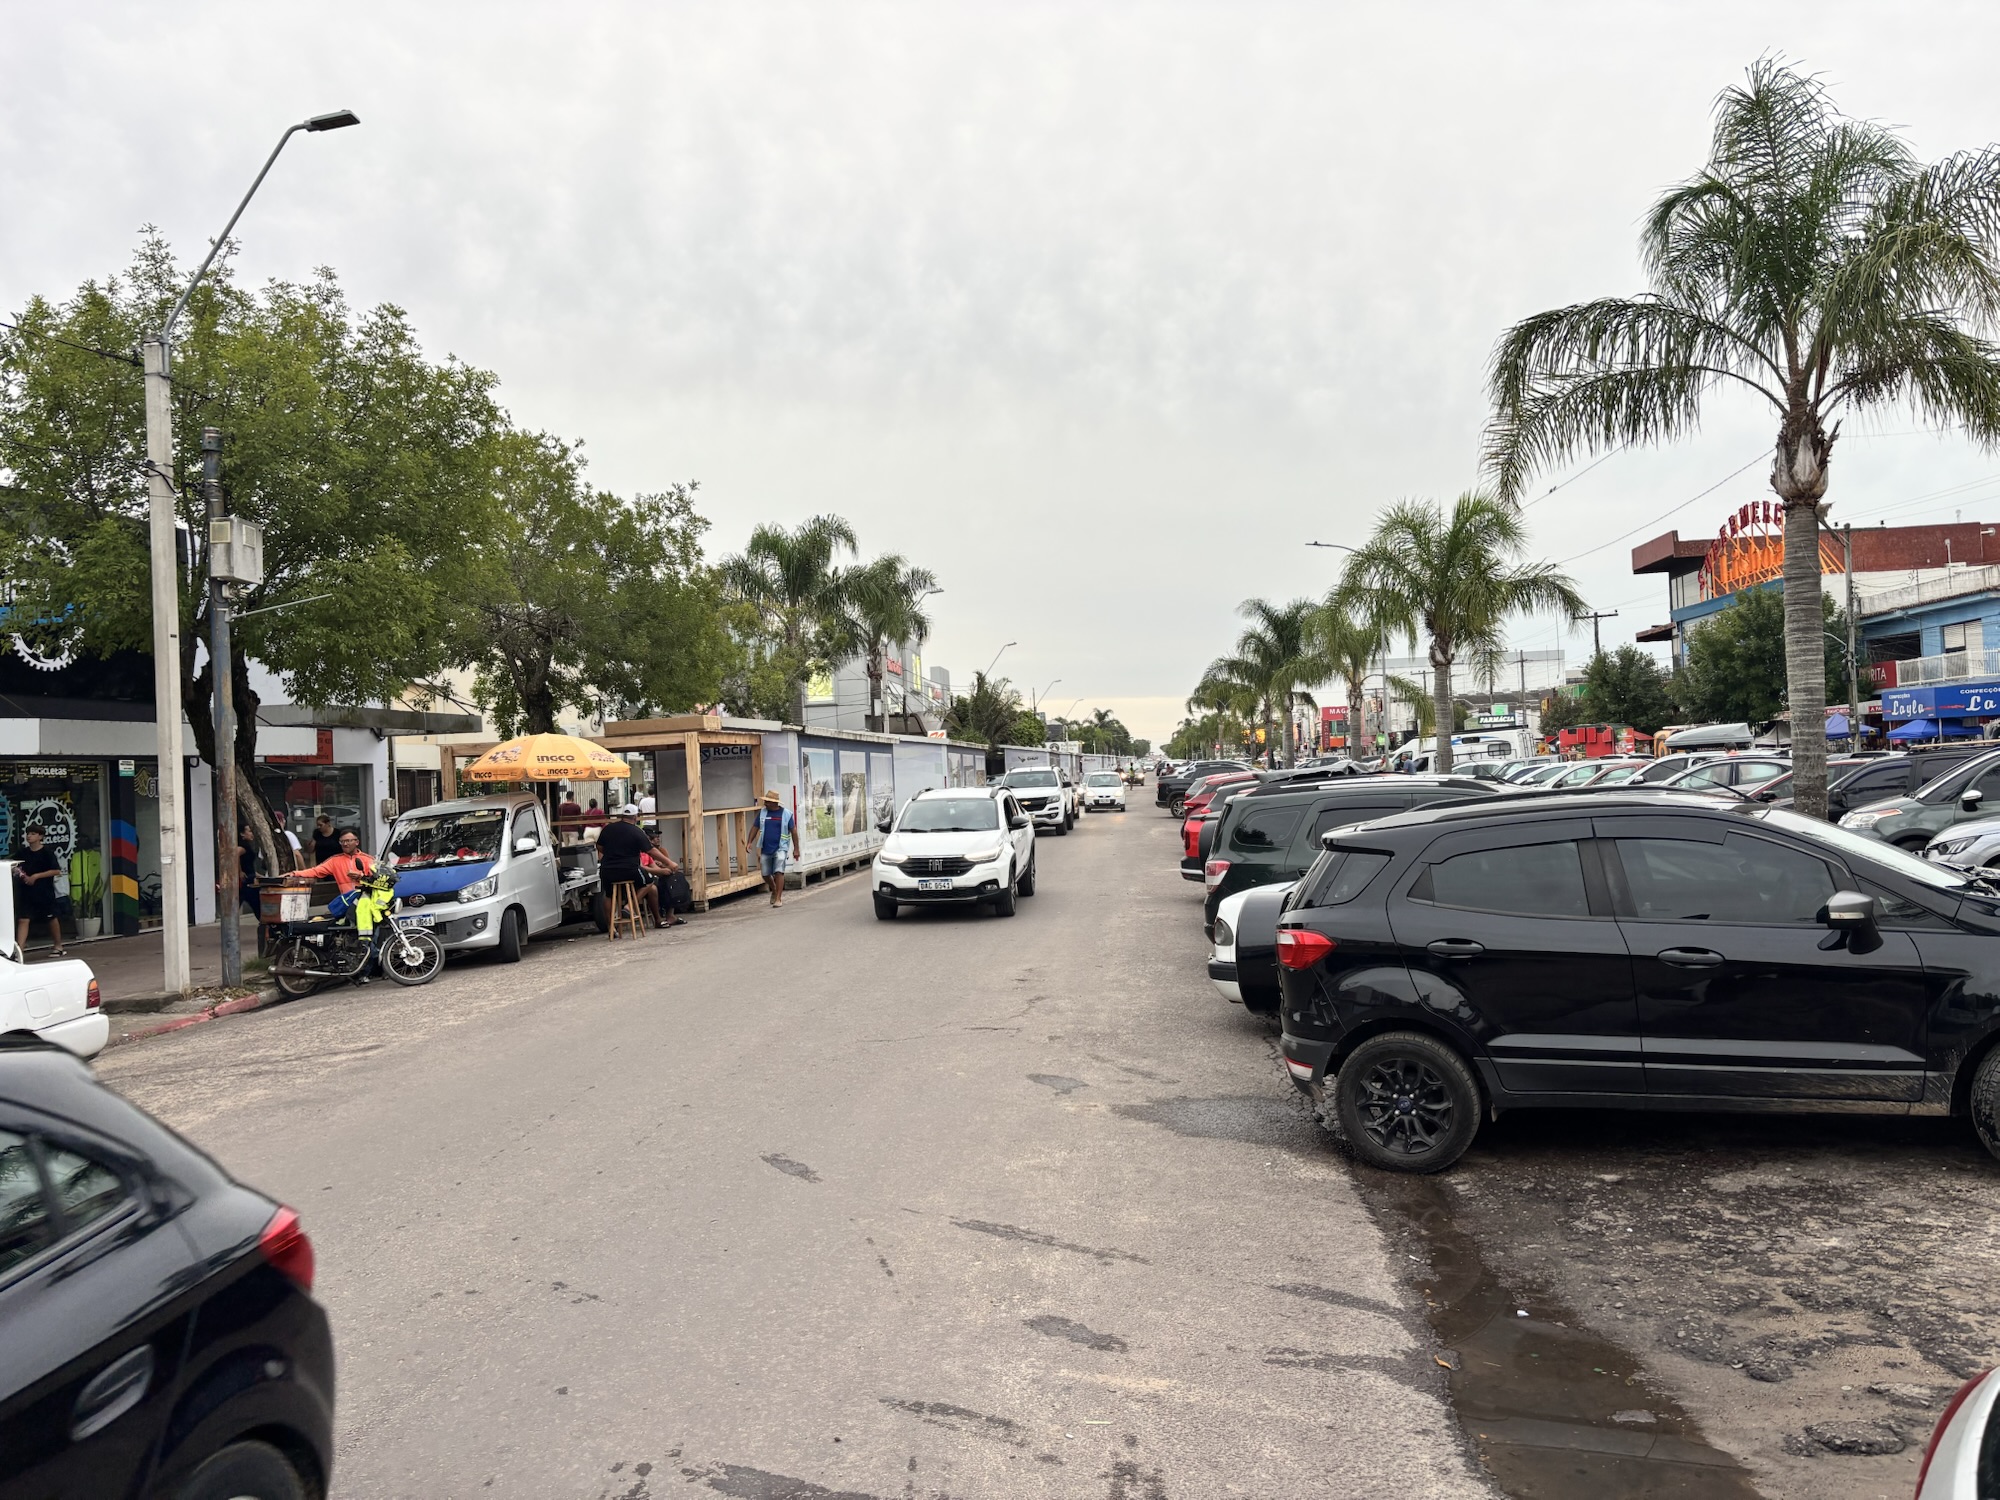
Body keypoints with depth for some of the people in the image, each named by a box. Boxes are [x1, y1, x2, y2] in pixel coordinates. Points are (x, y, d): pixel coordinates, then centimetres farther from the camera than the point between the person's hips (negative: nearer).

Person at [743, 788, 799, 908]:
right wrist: (750, 842, -2)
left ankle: (778, 898, -10)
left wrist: (796, 849, -1)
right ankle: (774, 891, 36)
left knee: (779, 872, -14)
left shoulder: (786, 814, -3)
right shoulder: (762, 812, 5)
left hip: (780, 848, -4)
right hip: (765, 849, 4)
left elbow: (793, 831, 1)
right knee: (766, 874, 9)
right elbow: (755, 827, 9)